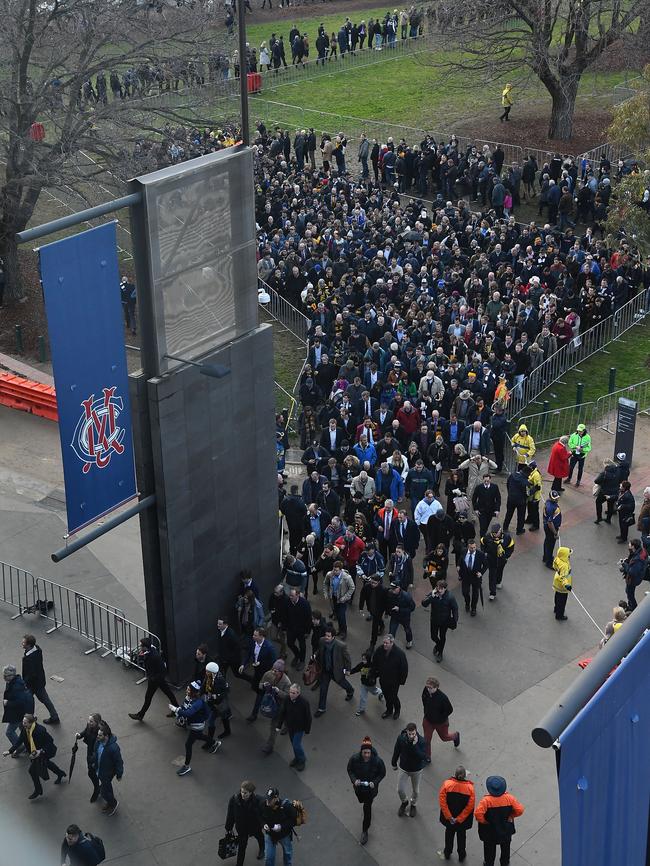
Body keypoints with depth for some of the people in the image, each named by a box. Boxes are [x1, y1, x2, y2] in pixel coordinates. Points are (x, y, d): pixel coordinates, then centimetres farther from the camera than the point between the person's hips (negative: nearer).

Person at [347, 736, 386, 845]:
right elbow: (350, 770, -8)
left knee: (367, 807, 2)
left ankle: (365, 831, 22)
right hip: (358, 786, 3)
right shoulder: (354, 758, -26)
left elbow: (382, 773, -11)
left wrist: (374, 782, -25)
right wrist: (354, 780, -25)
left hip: (371, 787, -3)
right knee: (362, 800, 29)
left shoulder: (377, 760, -29)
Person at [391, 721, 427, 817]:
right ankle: (404, 802, 41)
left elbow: (423, 757, -34)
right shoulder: (401, 738, -21)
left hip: (416, 770, -1)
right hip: (404, 769, 1)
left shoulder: (421, 741, -27)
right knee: (400, 790, 8)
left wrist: (415, 745, -43)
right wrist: (394, 763, 10)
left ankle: (413, 804, 48)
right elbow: (396, 751, -3)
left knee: (415, 790, 19)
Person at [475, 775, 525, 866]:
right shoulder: (509, 798, -23)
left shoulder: (486, 800, -31)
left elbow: (478, 814, -37)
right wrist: (511, 816, -1)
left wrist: (483, 821, -17)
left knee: (490, 849, 25)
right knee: (505, 848, 30)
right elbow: (520, 810, -19)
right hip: (506, 830, 2)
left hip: (490, 831, -2)